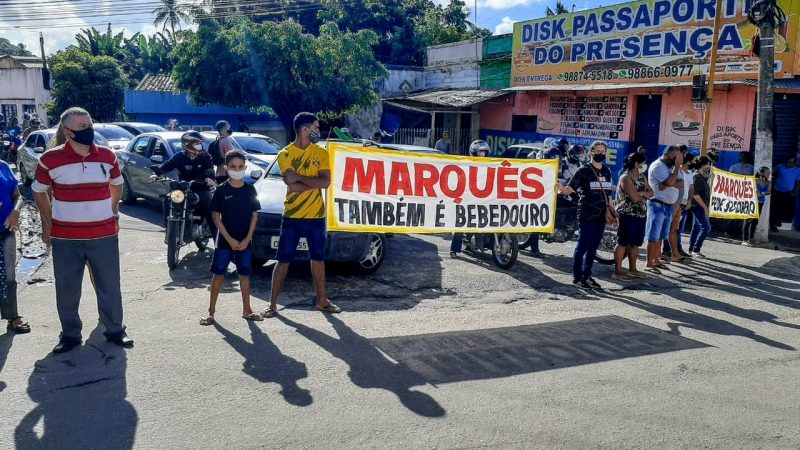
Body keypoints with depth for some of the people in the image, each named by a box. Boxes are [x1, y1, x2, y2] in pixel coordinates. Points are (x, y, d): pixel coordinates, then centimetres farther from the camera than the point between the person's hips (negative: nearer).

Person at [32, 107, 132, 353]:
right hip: (65, 237, -1)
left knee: (109, 286, 9)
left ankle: (115, 330, 24)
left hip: (105, 234, 1)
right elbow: (40, 192, 7)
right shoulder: (50, 159, -7)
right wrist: (48, 224, 7)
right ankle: (70, 335, 25)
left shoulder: (108, 156, 0)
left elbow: (116, 184, 18)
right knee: (67, 290, 8)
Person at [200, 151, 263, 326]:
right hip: (225, 240, -2)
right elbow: (216, 217, -5)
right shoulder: (222, 190, -5)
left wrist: (247, 239, -7)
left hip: (245, 241, 2)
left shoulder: (250, 190, 1)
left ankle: (246, 310, 19)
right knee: (219, 274, 2)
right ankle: (211, 311, 10)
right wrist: (230, 239, -12)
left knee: (245, 274, 9)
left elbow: (254, 215, 3)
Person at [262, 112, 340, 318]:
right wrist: (315, 182, -14)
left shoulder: (320, 152, 3)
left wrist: (298, 177, -15)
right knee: (283, 261, 3)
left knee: (318, 259, 13)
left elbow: (326, 182, -11)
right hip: (292, 216, -2)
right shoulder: (285, 154, -5)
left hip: (316, 216, 3)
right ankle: (273, 304, 11)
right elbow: (293, 185, -18)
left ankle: (322, 300, 26)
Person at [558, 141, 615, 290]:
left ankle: (587, 275, 18)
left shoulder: (607, 172, 14)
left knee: (593, 247, 10)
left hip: (601, 215, 6)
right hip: (587, 214, -6)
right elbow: (569, 189, -12)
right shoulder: (584, 170, -5)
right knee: (583, 245, -5)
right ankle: (577, 276, 2)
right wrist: (561, 188, -33)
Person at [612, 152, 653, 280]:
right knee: (623, 243, -5)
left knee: (635, 244, 13)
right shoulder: (625, 178, -14)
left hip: (641, 216, 9)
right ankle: (617, 271, -1)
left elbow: (651, 193, 7)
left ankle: (632, 269, 23)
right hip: (628, 216, -8)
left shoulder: (642, 177, 13)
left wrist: (641, 193, -14)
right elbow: (635, 198, -22)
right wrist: (644, 195, -1)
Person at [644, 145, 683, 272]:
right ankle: (649, 264, -6)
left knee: (661, 236, 12)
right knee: (654, 236, -8)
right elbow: (670, 182, -23)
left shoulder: (672, 166, 13)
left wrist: (667, 184, -17)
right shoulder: (657, 166, -13)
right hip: (657, 204, -8)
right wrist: (677, 166, -14)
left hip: (669, 205, 9)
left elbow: (681, 183, 2)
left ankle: (656, 260, 20)